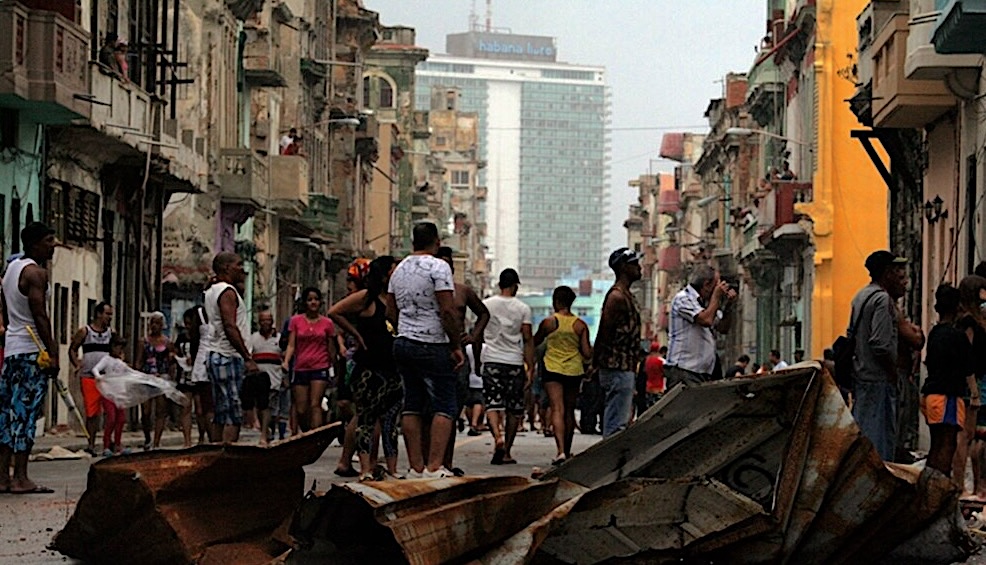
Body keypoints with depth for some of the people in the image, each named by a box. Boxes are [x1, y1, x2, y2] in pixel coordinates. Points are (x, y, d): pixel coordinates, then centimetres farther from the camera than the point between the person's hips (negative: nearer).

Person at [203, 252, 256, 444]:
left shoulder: (212, 292, 18)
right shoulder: (227, 291, -12)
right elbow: (230, 327, -21)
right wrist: (248, 358, -22)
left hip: (215, 355, 10)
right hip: (228, 356, -10)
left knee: (222, 414, 11)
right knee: (234, 415, -12)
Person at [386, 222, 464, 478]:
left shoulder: (399, 270, 12)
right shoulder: (438, 267, -10)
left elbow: (390, 311, 16)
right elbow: (448, 311, -15)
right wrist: (457, 346, -10)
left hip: (403, 343, 7)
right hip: (432, 346, -7)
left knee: (412, 407, 8)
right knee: (444, 407, -4)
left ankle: (416, 467, 7)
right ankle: (434, 467, -13)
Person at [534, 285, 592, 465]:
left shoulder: (548, 322, -7)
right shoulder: (580, 325, -1)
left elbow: (535, 342, 9)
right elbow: (587, 353, -2)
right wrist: (590, 352, 21)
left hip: (553, 369, -3)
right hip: (574, 370, 3)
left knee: (557, 410, -9)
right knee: (569, 411, 15)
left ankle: (560, 450, -25)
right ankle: (567, 451, 26)